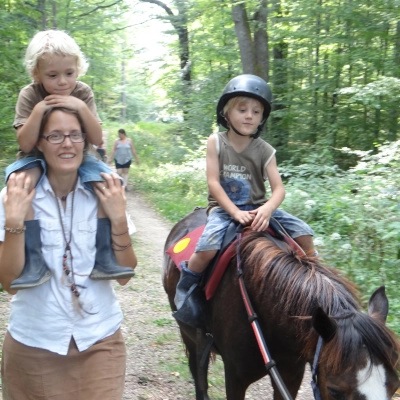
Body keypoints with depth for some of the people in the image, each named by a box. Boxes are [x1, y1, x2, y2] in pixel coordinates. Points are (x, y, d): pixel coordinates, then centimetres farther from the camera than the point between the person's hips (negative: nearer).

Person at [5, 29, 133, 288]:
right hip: (38, 158, -1)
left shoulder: (83, 93, -8)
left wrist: (81, 107, -29)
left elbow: (98, 139, -15)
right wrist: (37, 111, -32)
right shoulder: (29, 95, -12)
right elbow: (26, 144, -19)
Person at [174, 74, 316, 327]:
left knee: (304, 233, -11)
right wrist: (235, 212, -21)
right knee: (208, 247, -32)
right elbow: (213, 182, -11)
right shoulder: (216, 142, -6)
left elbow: (279, 189, -7)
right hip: (224, 207, -3)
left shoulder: (265, 151, -2)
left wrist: (267, 209, -28)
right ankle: (185, 287, -5)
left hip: (257, 208, 3)